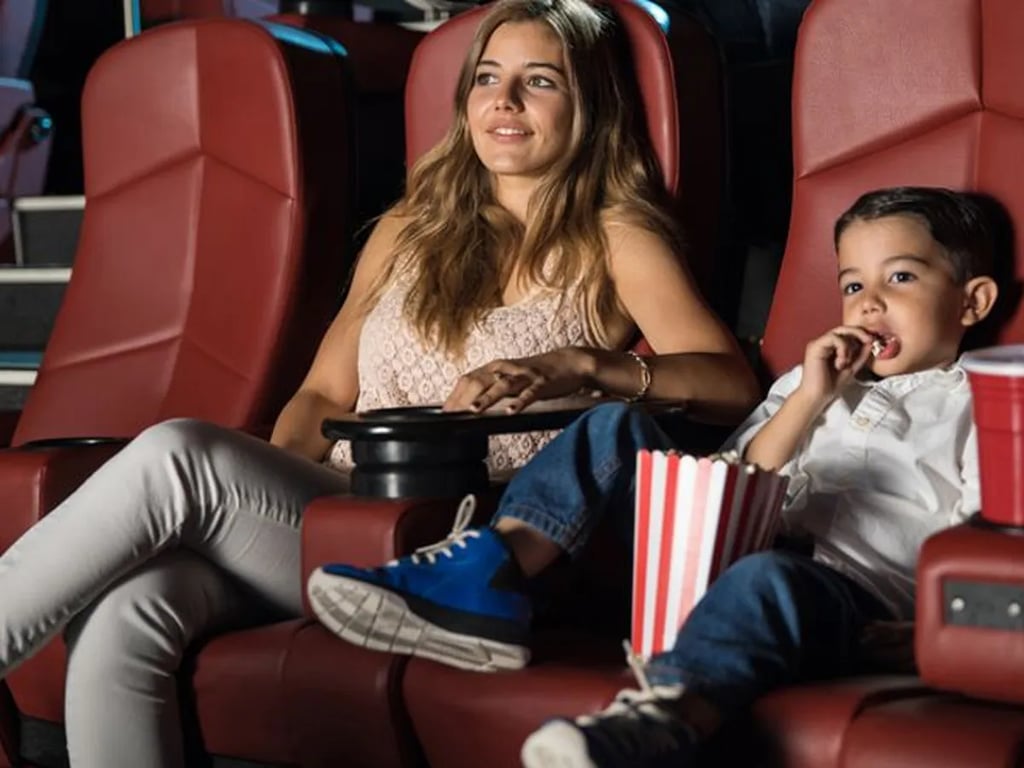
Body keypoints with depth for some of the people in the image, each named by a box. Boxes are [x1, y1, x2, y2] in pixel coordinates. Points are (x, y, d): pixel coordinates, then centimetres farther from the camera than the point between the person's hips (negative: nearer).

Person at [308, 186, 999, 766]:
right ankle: (486, 584, -16)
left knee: (767, 579, -41)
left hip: (862, 603, -6)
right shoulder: (813, 387, 30)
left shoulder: (979, 404, 14)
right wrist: (808, 400, 4)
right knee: (617, 430, 1)